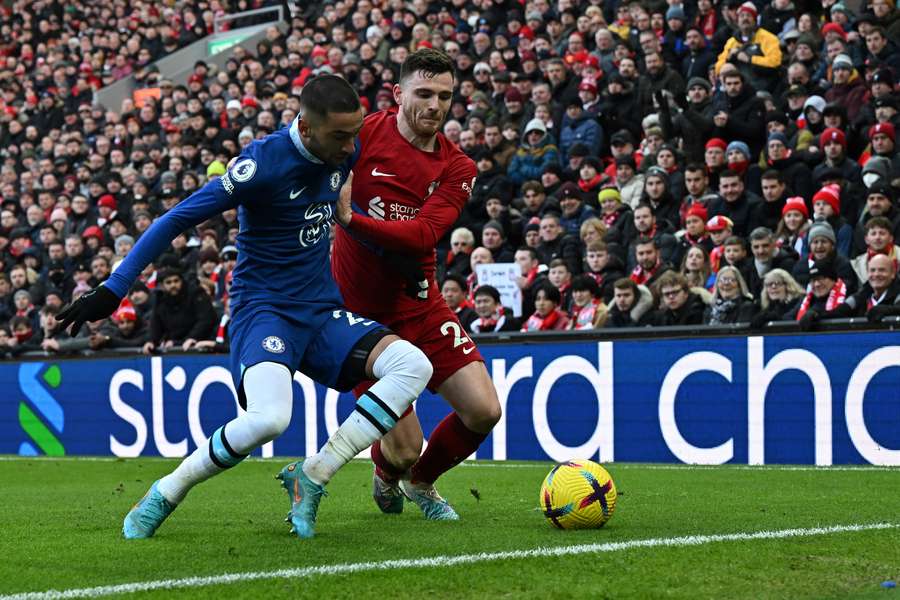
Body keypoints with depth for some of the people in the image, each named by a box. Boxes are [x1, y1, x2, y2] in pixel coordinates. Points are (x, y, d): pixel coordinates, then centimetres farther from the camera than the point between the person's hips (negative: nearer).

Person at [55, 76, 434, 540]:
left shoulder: (345, 150, 0)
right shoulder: (263, 162, -19)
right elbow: (178, 219, -15)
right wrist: (112, 290, -15)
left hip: (322, 312, 7)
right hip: (264, 310, -7)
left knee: (413, 366, -17)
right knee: (269, 417, -34)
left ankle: (311, 476, -12)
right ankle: (166, 494, -8)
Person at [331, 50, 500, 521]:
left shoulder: (457, 168, 1)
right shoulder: (365, 134, -8)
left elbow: (423, 235, -16)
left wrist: (352, 219, -30)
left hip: (418, 302, 4)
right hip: (359, 311, -4)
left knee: (483, 411, -7)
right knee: (404, 449, -8)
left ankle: (421, 481, 24)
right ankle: (387, 473, 32)